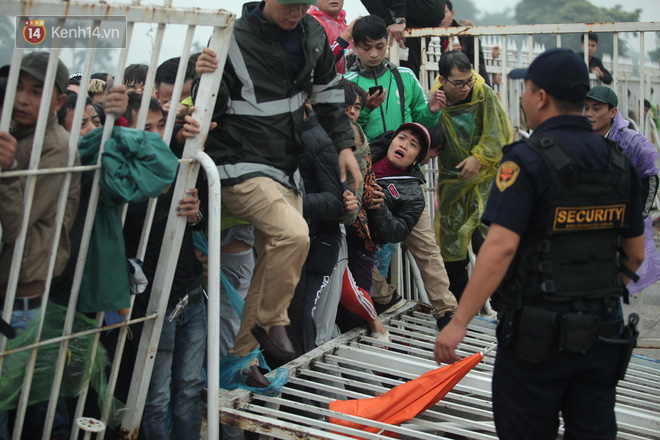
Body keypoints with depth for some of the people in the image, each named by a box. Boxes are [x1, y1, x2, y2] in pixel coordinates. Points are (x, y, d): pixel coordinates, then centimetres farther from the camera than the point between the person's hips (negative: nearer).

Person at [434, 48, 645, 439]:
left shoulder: (528, 159, -14)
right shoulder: (619, 161, 6)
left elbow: (501, 246, -23)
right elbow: (635, 253, 12)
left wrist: (459, 323, -22)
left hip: (538, 332, -6)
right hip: (603, 332, 6)